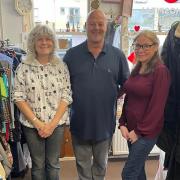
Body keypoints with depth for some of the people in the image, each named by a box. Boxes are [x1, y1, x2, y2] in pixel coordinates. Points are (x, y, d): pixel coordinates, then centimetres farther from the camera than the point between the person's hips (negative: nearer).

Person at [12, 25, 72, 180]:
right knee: (38, 165, 14)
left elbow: (66, 96, -4)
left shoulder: (61, 66, -2)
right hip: (31, 124, -1)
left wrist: (52, 123, -11)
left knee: (53, 163, 14)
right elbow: (19, 97, -6)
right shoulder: (24, 67, -5)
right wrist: (37, 123, -12)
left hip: (57, 123, 1)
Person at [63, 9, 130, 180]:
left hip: (105, 122, 1)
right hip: (79, 122, 0)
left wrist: (112, 97, -3)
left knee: (101, 163, 23)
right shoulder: (72, 54, -5)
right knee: (83, 164, 20)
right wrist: (71, 99, -5)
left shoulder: (117, 55, -4)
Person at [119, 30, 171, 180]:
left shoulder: (160, 71, -15)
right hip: (132, 129, 7)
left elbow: (157, 106, -17)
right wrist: (123, 124, 3)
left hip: (146, 132, -7)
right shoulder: (136, 69, 8)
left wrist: (140, 131, -13)